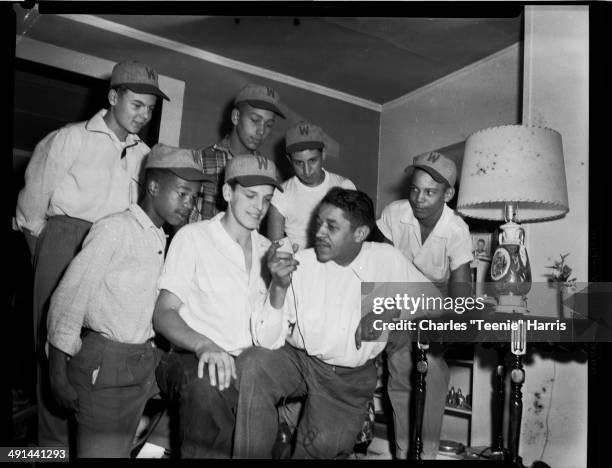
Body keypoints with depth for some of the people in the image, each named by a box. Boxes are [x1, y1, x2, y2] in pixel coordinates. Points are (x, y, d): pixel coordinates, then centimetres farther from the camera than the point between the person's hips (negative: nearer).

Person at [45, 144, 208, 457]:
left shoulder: (161, 239, 9)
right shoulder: (115, 228, -12)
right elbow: (67, 298, -12)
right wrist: (58, 373, -12)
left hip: (142, 363, 7)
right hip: (104, 363, -7)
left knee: (122, 448, 16)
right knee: (101, 451, 1)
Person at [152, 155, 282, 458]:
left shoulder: (267, 250, 15)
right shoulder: (193, 236, -2)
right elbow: (163, 315, -8)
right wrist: (204, 344, -27)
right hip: (195, 359, -4)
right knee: (207, 384, -35)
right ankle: (206, 452, -12)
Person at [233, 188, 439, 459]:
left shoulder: (388, 260, -10)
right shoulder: (300, 265, -14)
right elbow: (267, 342, -17)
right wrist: (279, 287, -32)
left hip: (351, 375, 1)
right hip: (297, 358, 0)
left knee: (325, 445, -19)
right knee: (253, 365, -28)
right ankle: (250, 455, -9)